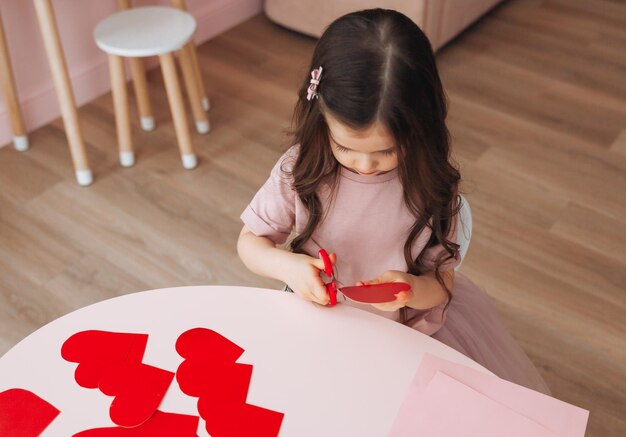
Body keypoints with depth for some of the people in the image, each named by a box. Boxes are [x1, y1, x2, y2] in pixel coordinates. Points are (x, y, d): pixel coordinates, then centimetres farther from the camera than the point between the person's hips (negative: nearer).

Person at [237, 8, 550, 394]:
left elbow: (440, 286, -7)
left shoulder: (432, 186, -15)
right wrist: (287, 266, -24)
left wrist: (411, 289, -32)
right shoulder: (300, 171, -15)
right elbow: (250, 242, -1)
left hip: (410, 328, 2)